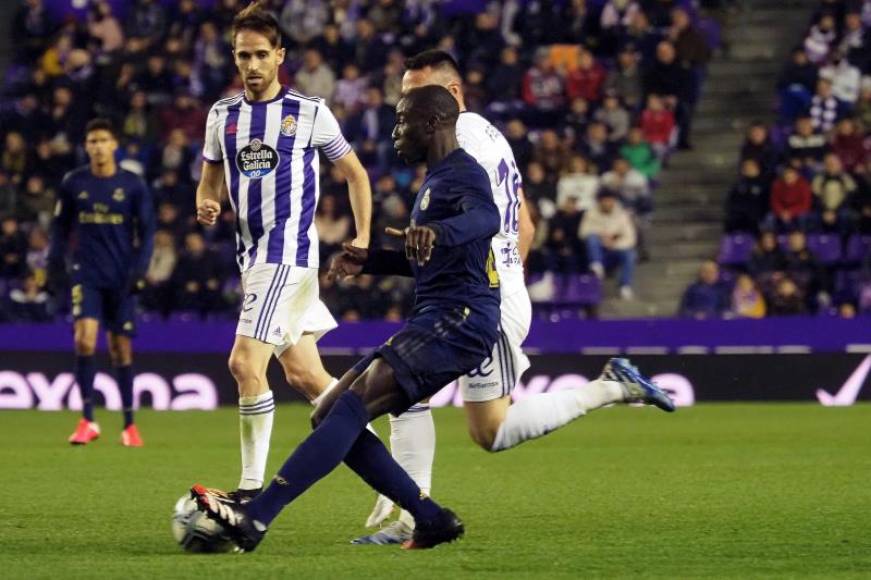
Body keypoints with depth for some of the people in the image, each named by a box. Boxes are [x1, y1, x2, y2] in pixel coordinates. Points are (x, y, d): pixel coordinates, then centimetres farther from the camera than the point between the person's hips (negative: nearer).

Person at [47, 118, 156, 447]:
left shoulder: (133, 185, 0)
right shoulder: (73, 183, 3)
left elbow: (146, 231, 4)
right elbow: (61, 227, 12)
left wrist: (139, 270, -8)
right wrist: (54, 267, 4)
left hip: (121, 279, 0)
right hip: (87, 275, 0)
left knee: (121, 350, 3)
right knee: (84, 339, -17)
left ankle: (129, 425, 15)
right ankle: (87, 420, -10)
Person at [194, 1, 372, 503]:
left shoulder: (309, 112, -4)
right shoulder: (223, 115, 10)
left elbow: (355, 173, 5)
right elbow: (210, 181, 18)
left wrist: (363, 240, -4)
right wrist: (206, 205, -6)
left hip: (289, 252, -6)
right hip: (253, 253, 6)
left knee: (245, 363, -18)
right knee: (304, 375, 11)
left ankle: (252, 487, -13)